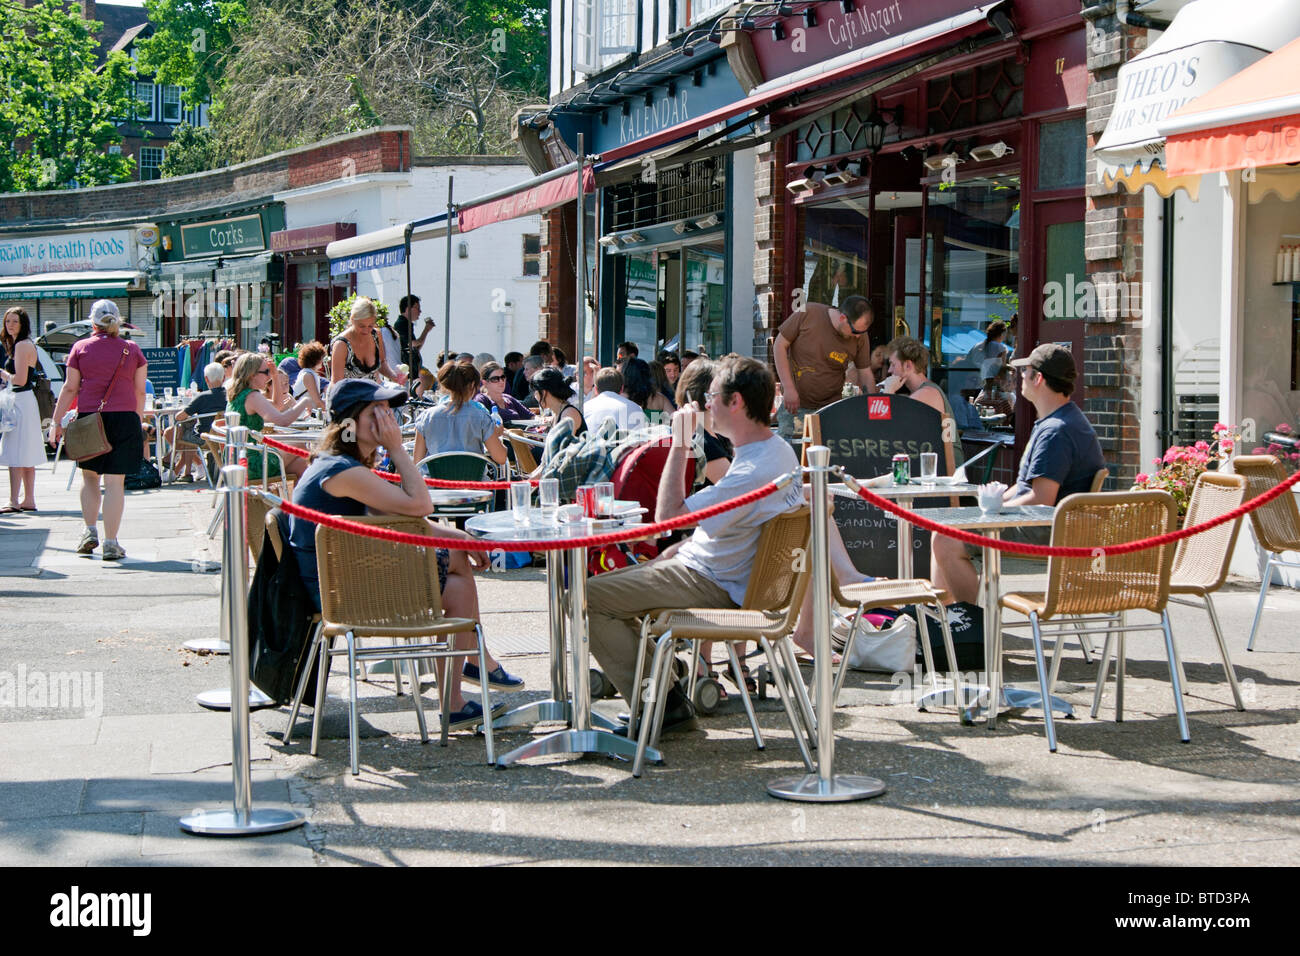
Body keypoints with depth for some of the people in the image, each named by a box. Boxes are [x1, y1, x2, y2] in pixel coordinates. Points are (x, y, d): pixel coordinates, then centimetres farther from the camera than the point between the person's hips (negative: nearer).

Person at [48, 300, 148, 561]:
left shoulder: (80, 348, 3)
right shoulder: (132, 349, 4)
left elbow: (70, 388, 2)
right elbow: (140, 391, 6)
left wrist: (57, 422, 6)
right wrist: (137, 421, 17)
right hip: (124, 419, 0)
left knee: (89, 475, 19)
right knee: (115, 481, -1)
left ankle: (90, 531, 15)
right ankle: (110, 543, -2)